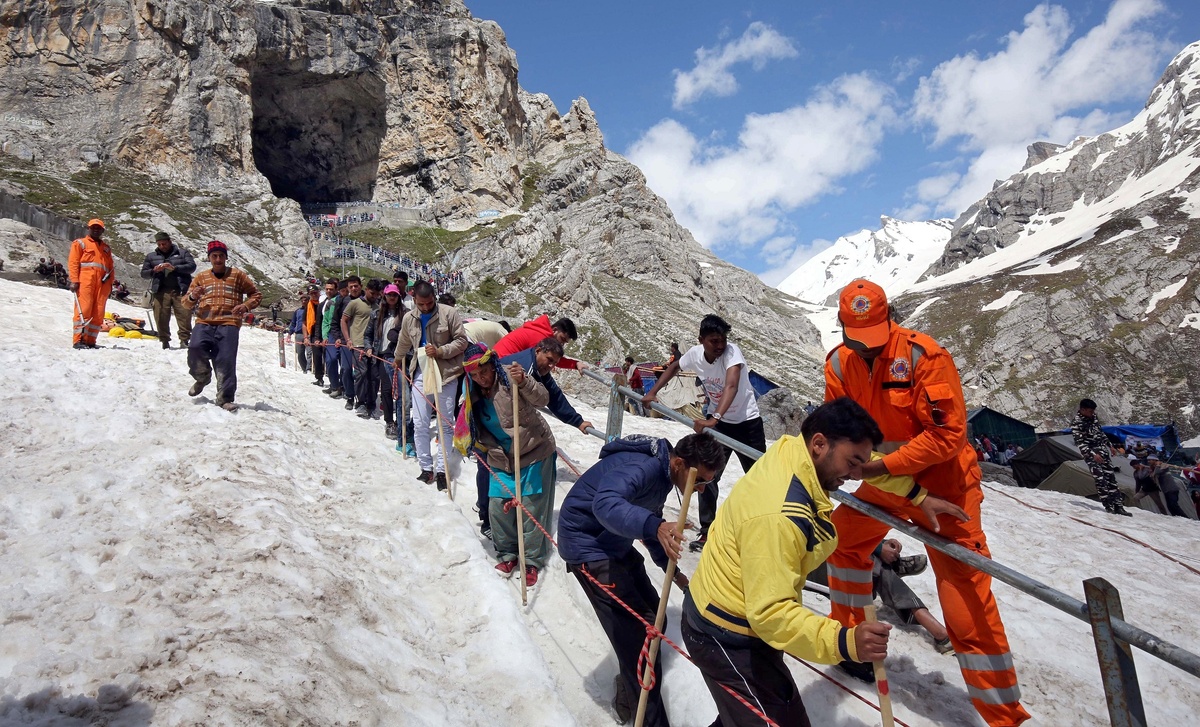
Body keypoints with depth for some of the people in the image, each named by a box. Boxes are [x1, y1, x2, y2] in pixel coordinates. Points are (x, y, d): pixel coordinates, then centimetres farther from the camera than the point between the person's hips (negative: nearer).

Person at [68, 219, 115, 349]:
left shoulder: (106, 248, 27)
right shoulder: (80, 243, 13)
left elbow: (110, 267, 22)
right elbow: (73, 262, 4)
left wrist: (110, 283, 10)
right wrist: (74, 280, -8)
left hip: (102, 284, 4)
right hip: (85, 281, -4)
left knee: (98, 314, -1)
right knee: (84, 310, -12)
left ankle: (90, 341, 3)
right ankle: (78, 340, -12)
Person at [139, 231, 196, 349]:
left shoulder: (182, 253, 13)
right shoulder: (151, 256, 20)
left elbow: (192, 266, 0)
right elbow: (144, 273, 18)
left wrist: (174, 268, -11)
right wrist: (154, 271, -3)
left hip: (180, 290, -2)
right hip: (160, 292, 2)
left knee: (184, 316, -10)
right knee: (161, 318, -2)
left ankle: (184, 340, -8)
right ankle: (165, 342, 5)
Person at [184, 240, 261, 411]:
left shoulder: (237, 275, 14)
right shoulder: (201, 277, 21)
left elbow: (256, 295, 15)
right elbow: (187, 303, 20)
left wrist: (245, 306, -5)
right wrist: (192, 297, -4)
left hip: (228, 323, -2)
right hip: (204, 323, 2)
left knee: (226, 360, -15)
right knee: (195, 348, -24)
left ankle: (225, 398, -8)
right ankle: (202, 377, 5)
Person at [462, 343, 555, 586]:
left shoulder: (509, 378, -16)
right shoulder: (474, 394, 3)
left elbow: (542, 400, -28)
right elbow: (475, 428, 20)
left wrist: (524, 382, -44)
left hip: (534, 451, -5)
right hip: (501, 459, 6)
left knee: (532, 508, -2)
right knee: (498, 507, 3)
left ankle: (533, 560, 14)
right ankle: (507, 553, 24)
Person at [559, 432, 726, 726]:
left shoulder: (662, 472, 2)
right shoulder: (640, 468, -29)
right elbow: (605, 504, -47)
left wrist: (670, 568, 14)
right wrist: (655, 526, -61)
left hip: (615, 543, 10)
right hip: (588, 544, -10)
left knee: (653, 618, 13)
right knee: (638, 630, -13)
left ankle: (629, 698, 33)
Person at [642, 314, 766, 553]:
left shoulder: (732, 352, -28)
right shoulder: (695, 354, -13)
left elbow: (731, 386, -44)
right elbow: (674, 367, 9)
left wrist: (713, 419, -56)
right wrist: (653, 393, 1)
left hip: (748, 422, -4)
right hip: (719, 422, 4)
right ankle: (707, 531, 12)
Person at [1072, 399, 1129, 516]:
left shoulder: (1093, 417, 5)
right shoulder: (1076, 424, -16)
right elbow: (1080, 443, -20)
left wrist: (1109, 445, 22)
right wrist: (1093, 454, -27)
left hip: (1103, 450, 7)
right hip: (1091, 454, -7)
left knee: (1111, 478, 6)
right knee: (1100, 479, -11)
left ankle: (1118, 506, 8)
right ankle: (1109, 506, -6)